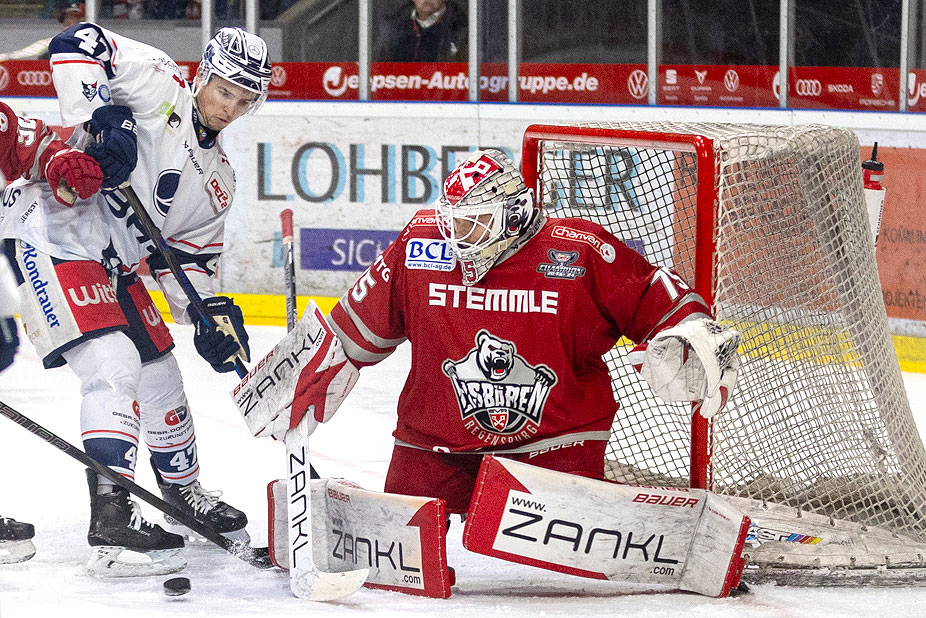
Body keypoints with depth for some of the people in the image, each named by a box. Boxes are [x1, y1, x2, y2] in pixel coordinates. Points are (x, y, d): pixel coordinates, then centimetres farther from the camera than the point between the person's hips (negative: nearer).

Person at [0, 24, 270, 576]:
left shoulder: (217, 178, 13)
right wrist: (99, 115, -31)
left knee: (160, 375, 15)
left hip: (112, 262, 9)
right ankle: (112, 518, -24)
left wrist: (211, 313, -3)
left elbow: (187, 257, 14)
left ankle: (185, 495, 38)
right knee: (115, 367, -20)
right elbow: (76, 45, -20)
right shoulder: (156, 85, -10)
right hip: (55, 231, -9)